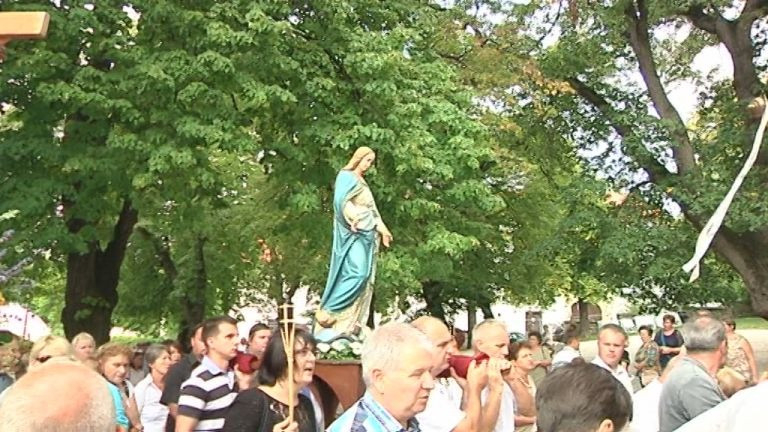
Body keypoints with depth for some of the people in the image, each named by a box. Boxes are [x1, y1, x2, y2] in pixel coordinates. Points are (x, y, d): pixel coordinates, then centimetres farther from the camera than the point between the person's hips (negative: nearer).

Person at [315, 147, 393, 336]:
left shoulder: (362, 182, 25)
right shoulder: (346, 176, 0)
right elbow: (341, 200, -15)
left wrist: (382, 228, 20)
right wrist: (352, 216, -28)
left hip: (367, 233, 9)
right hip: (353, 232, -9)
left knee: (365, 277, 0)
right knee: (357, 272, -24)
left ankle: (350, 325, -1)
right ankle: (328, 310, -20)